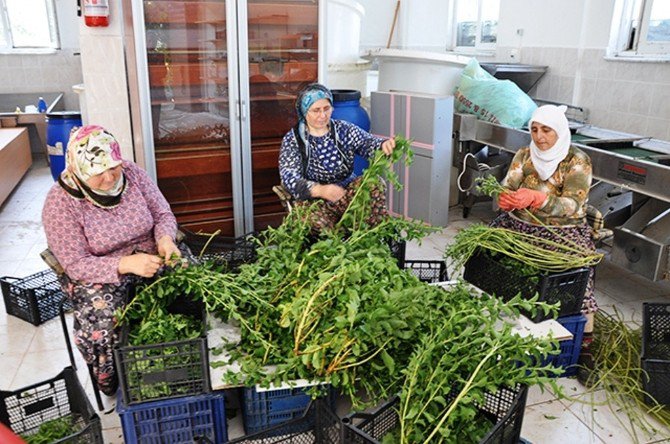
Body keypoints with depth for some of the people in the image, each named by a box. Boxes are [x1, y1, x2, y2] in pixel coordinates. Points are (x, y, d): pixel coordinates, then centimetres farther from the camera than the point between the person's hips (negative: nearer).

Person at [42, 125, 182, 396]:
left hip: (149, 258, 3)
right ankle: (112, 385, 0)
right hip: (95, 273, -3)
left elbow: (163, 215, 0)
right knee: (104, 321, -31)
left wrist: (165, 238, -24)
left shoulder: (132, 173, -9)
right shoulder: (60, 203, -18)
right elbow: (76, 265, -18)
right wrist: (125, 264, -34)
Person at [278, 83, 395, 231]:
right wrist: (319, 190, -35)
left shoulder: (344, 129, 8)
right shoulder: (292, 140, -2)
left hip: (346, 191, 3)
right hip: (312, 198, -3)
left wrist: (383, 144, -34)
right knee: (317, 222, -35)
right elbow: (289, 177, -15)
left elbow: (368, 142, -7)